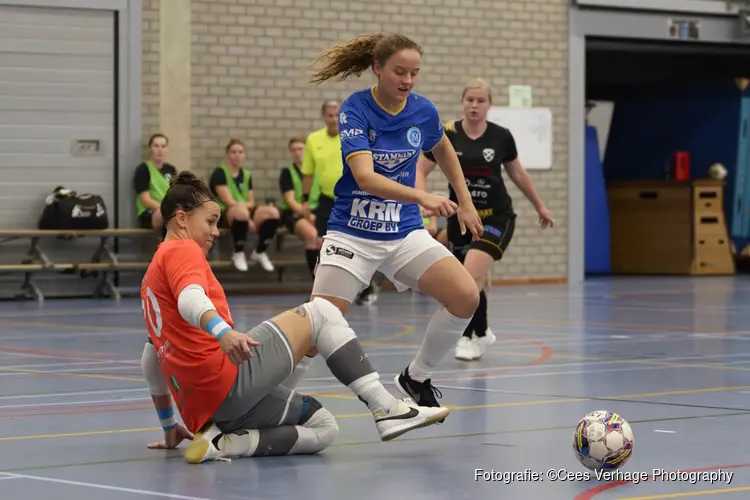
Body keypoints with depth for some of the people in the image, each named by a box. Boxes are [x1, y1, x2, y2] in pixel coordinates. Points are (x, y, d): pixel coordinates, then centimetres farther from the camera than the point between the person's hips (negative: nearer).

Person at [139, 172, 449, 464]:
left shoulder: (155, 272, 27)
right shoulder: (182, 250, -1)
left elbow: (151, 360, 31)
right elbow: (191, 300, -26)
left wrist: (169, 427, 35)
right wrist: (223, 332, -45)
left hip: (201, 408, 10)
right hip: (228, 379, -10)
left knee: (322, 429, 14)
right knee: (320, 313, 2)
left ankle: (225, 441, -6)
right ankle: (385, 408, -9)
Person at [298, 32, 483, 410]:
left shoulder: (423, 110, -2)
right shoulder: (354, 110, -15)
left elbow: (443, 151, 22)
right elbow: (365, 177, -29)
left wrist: (465, 202, 20)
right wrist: (422, 197, -42)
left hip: (404, 233, 4)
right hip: (352, 233, -4)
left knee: (467, 297, -12)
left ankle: (417, 377, 8)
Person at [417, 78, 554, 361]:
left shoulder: (501, 137, -5)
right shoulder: (446, 135, -7)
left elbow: (517, 173, 11)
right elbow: (421, 171, -2)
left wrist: (540, 206, 20)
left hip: (496, 217, -2)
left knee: (471, 275, -21)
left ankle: (469, 337, -5)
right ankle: (481, 333, 36)